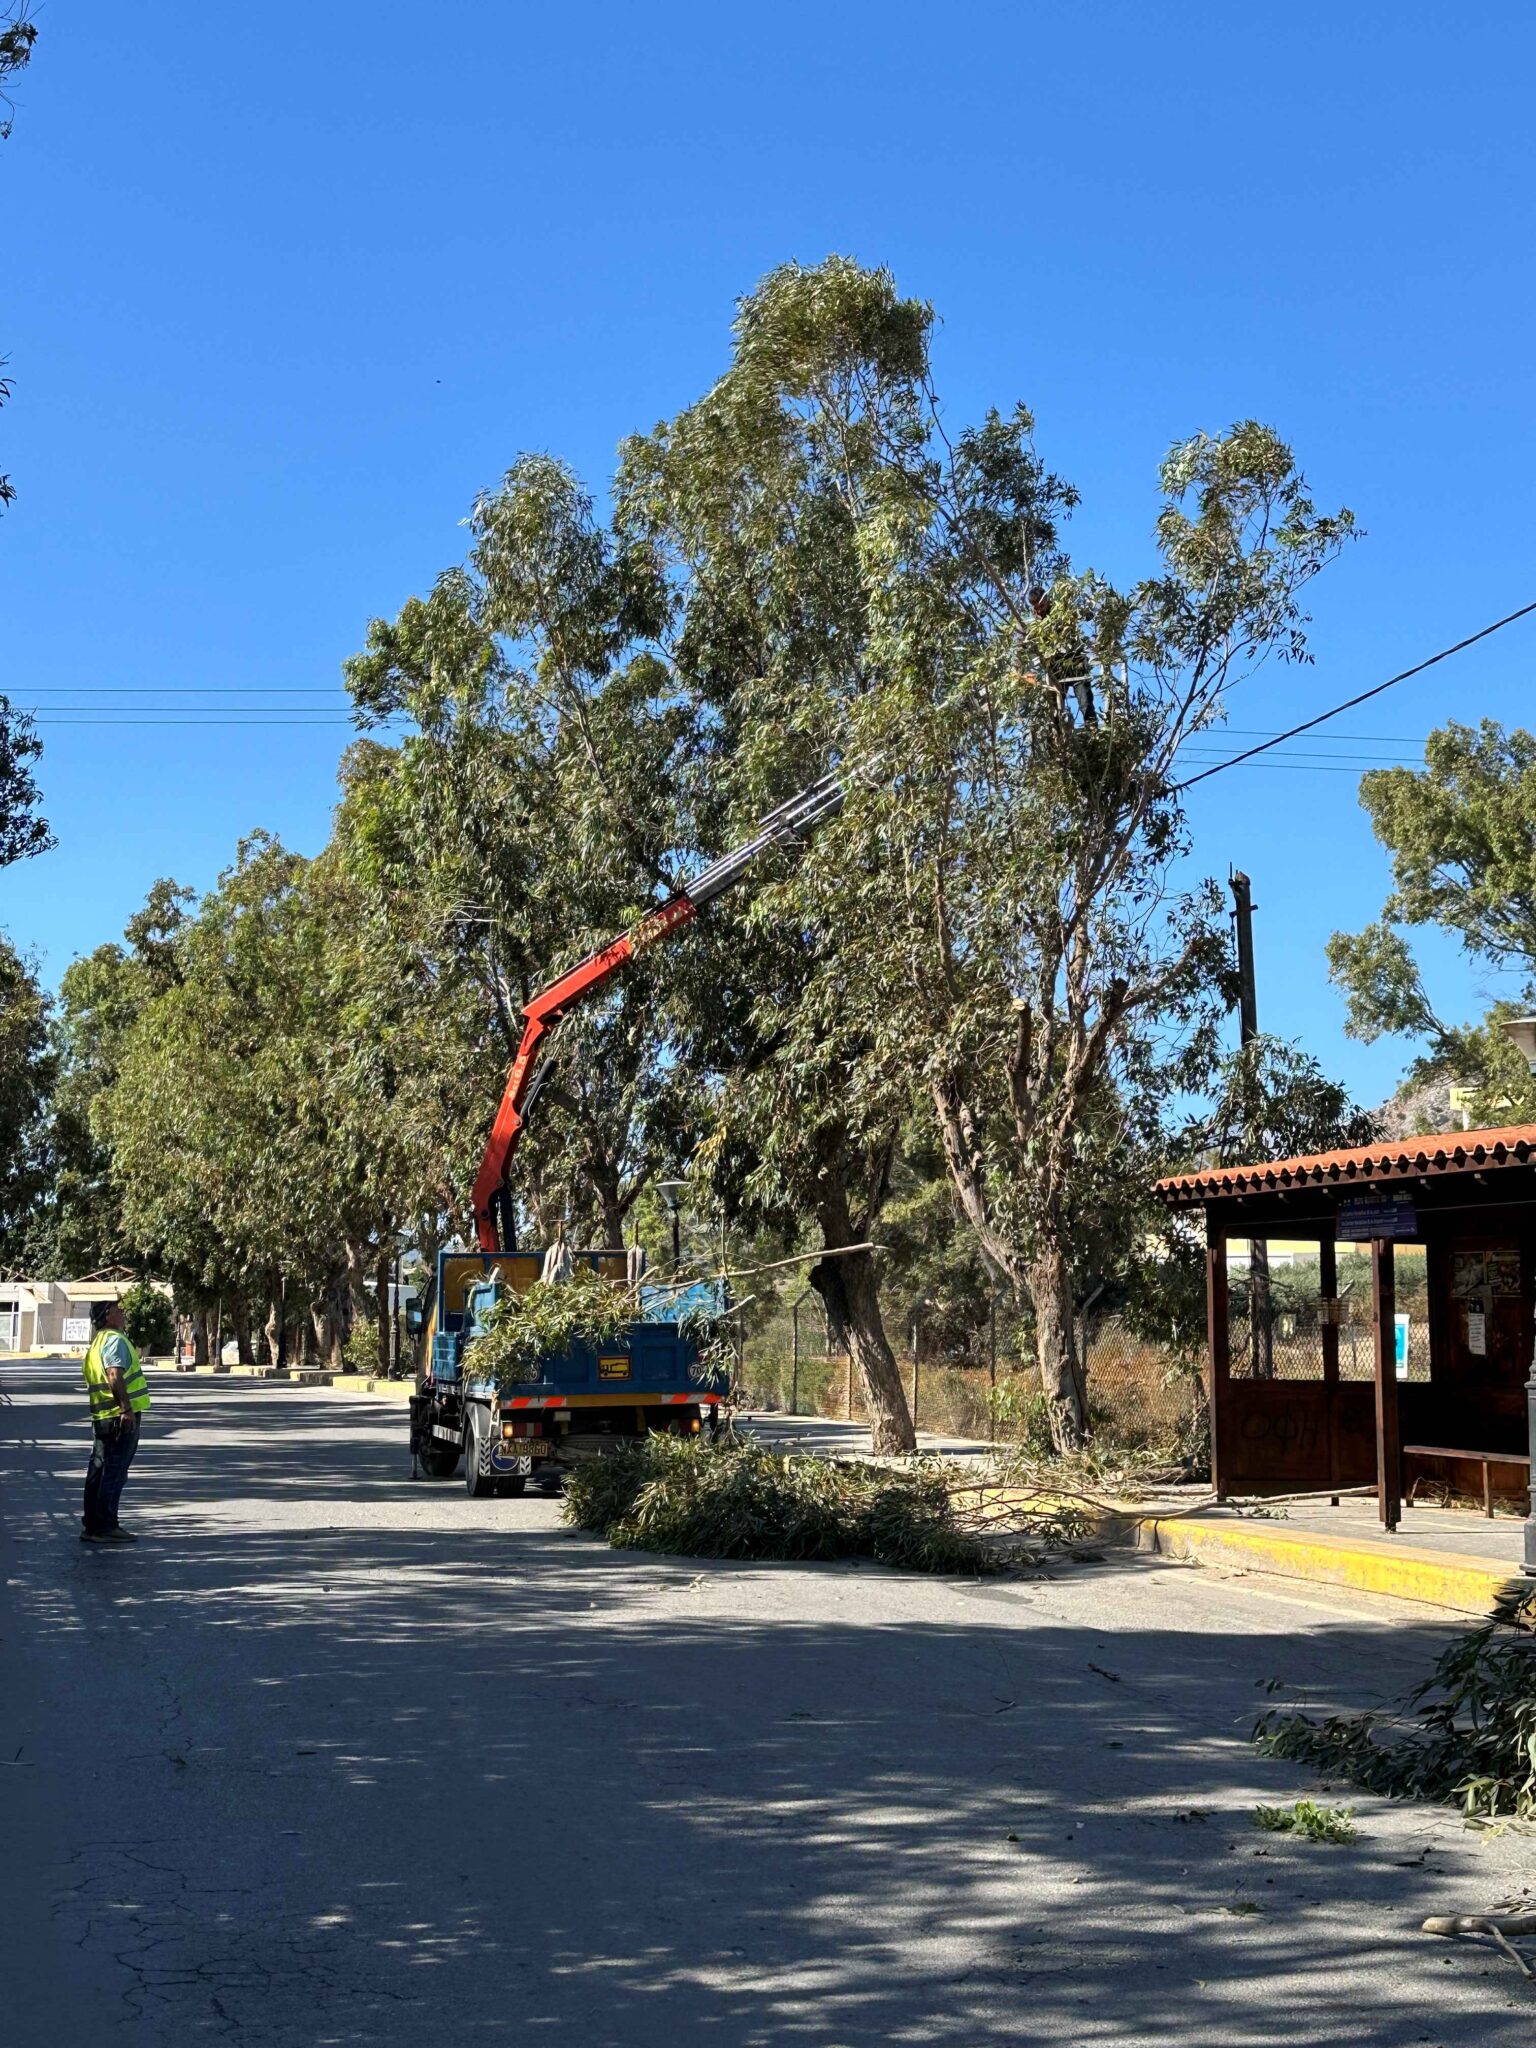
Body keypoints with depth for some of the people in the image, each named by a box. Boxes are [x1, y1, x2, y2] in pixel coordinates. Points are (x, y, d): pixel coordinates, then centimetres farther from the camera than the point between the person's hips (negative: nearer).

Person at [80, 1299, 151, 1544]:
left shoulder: (97, 1343, 18)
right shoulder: (115, 1340, -13)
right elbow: (114, 1376, -25)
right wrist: (127, 1408, -25)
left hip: (101, 1418, 10)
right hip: (121, 1417, -10)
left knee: (98, 1472, 13)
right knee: (114, 1472, -5)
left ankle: (92, 1524, 19)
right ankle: (104, 1527, -4)